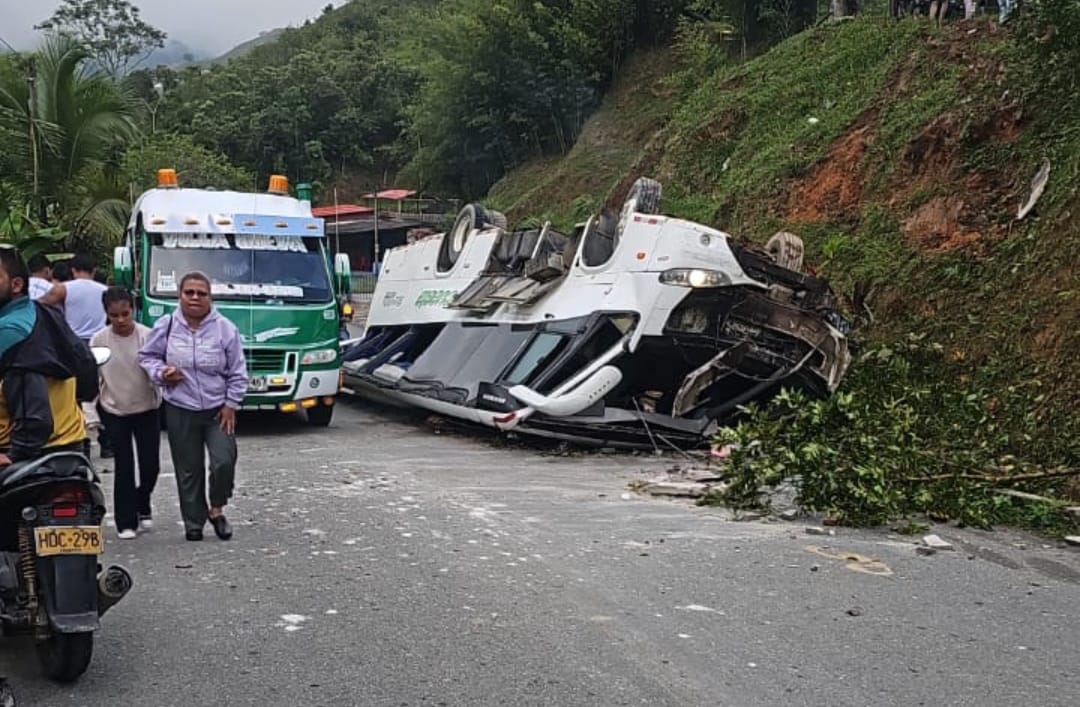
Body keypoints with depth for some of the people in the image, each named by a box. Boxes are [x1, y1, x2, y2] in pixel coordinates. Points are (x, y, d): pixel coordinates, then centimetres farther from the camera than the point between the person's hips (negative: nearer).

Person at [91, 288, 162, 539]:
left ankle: (142, 506, 31)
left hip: (146, 409, 0)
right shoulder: (99, 340, -8)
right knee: (124, 467, 1)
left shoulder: (147, 336, -11)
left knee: (151, 465, 2)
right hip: (114, 412, 0)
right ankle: (126, 521, 11)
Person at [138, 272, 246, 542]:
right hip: (180, 410, 1)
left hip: (218, 409, -1)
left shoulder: (225, 328, -5)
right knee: (188, 469, 7)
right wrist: (160, 373, -8)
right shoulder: (166, 326, -2)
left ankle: (216, 509, 13)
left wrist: (231, 404, -3)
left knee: (224, 462, -12)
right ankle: (193, 521, 20)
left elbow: (237, 373, 1)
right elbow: (147, 355, 12)